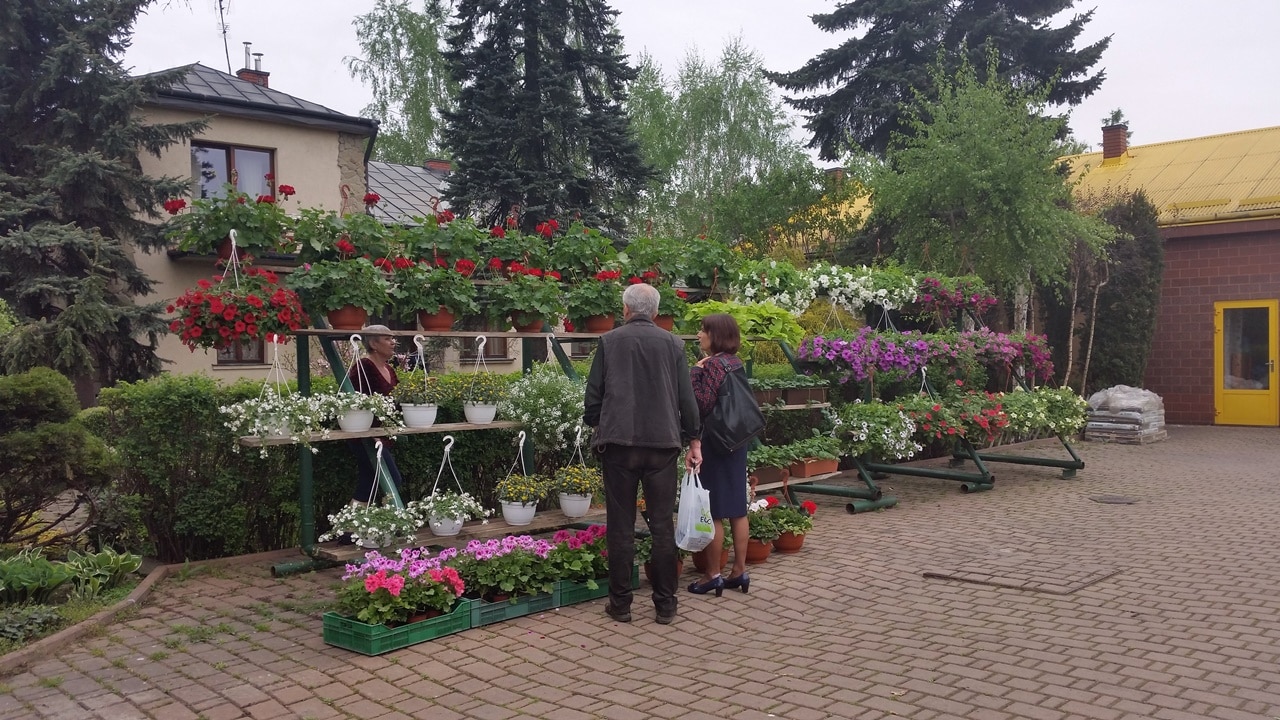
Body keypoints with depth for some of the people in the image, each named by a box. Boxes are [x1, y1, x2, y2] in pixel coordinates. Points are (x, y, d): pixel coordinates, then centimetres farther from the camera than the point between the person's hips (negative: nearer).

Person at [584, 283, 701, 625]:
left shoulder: (609, 341, 1)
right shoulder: (672, 344, 4)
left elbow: (593, 393, 4)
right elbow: (686, 397, 4)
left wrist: (596, 427, 20)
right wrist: (693, 441, 12)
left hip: (618, 442, -1)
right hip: (663, 443, 1)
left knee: (620, 526, 5)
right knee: (663, 525, 7)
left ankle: (620, 603, 10)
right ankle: (666, 604, 12)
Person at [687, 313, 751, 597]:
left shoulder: (715, 364, -16)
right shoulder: (735, 362, 10)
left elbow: (703, 405, -20)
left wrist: (694, 373, -14)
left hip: (715, 445, -9)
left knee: (713, 512, -1)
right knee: (737, 508, 11)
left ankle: (713, 575, 6)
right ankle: (740, 571, 18)